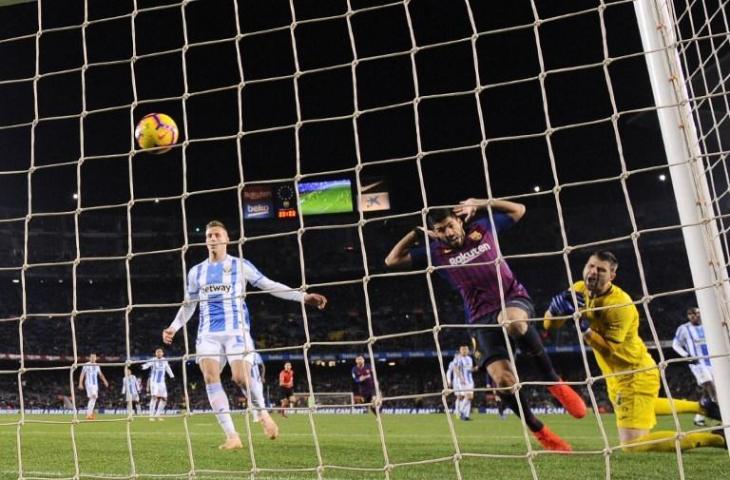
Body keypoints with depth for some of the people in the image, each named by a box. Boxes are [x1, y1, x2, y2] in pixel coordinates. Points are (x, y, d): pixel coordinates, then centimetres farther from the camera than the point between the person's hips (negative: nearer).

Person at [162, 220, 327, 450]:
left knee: (241, 378, -18)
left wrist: (303, 296, -5)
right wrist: (173, 328, 13)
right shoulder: (196, 271, 14)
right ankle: (232, 436, -9)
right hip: (208, 333, 4)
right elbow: (189, 304, 24)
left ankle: (263, 414, 13)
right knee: (210, 378, -13)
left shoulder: (240, 265, 3)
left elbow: (269, 285, 2)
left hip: (236, 330, -4)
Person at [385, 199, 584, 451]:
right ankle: (539, 432, 9)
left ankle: (554, 382, -20)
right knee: (504, 381, -16)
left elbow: (518, 209, 17)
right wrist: (417, 232, -2)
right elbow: (392, 260, 1)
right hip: (482, 319, 1)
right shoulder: (436, 251, 2)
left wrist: (479, 204, 5)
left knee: (512, 321, -41)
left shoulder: (482, 228, 3)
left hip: (513, 298, -1)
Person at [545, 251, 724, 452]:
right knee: (641, 410, 35)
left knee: (632, 444, -15)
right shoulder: (579, 290, -6)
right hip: (617, 376, 9)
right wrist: (557, 306, -27)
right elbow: (549, 323, -7)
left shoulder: (620, 304, -27)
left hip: (635, 376, -9)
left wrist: (583, 326, -37)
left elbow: (608, 349, -28)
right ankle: (700, 407, 49)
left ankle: (713, 439, -4)